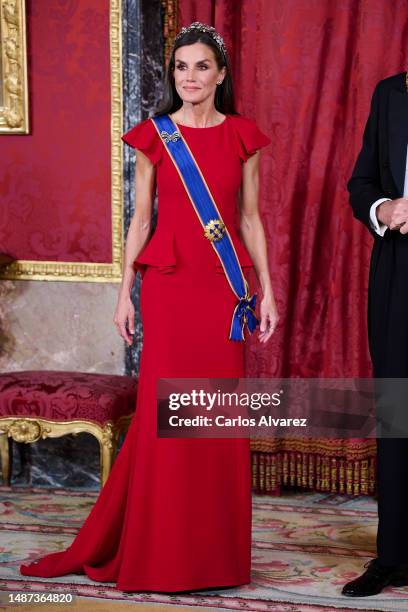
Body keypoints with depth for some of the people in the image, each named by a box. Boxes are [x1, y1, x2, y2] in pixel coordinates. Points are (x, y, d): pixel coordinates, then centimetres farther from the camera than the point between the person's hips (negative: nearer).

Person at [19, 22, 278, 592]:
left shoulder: (241, 135, 7)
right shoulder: (152, 135, 5)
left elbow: (250, 218, 9)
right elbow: (140, 218, 6)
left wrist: (267, 290, 4)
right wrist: (125, 293, 1)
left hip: (224, 284, 1)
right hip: (167, 282, -1)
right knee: (163, 410, -1)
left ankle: (216, 549, 15)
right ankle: (161, 549, 12)